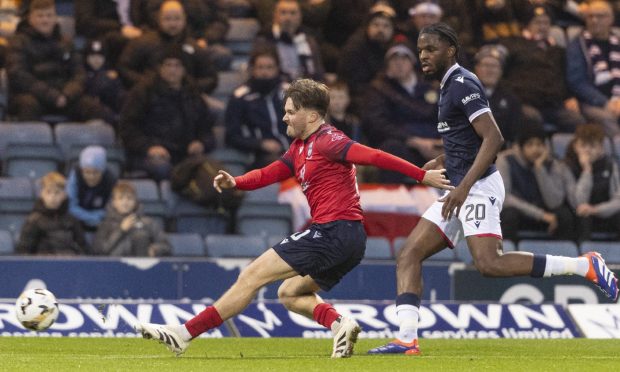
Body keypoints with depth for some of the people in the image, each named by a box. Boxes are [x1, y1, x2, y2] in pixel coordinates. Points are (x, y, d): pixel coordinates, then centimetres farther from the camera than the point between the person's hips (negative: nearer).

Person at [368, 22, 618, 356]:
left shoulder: (462, 84, -11)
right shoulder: (450, 86, 18)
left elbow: (493, 138, -21)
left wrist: (464, 186, -27)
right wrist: (442, 161, 22)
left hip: (479, 187, -10)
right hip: (462, 189, 10)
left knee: (489, 264, -23)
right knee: (408, 256, 2)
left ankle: (584, 266, -16)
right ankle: (406, 339, -5)